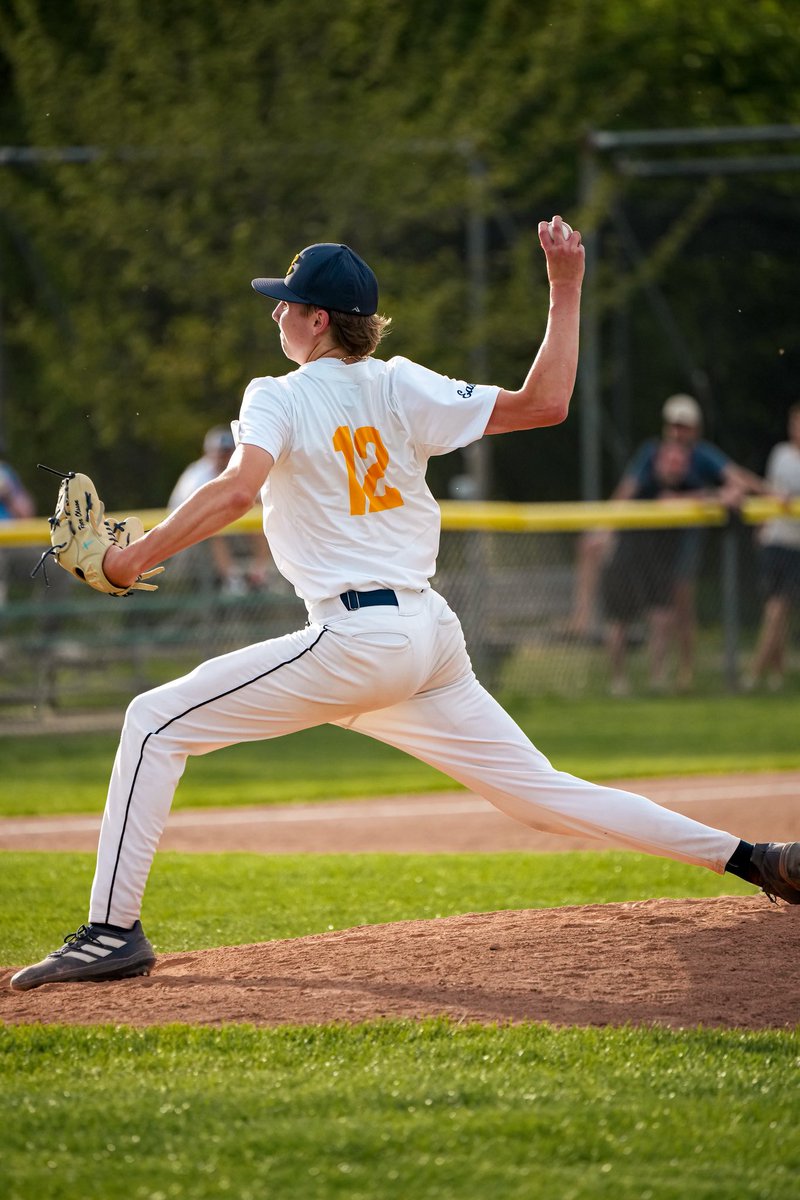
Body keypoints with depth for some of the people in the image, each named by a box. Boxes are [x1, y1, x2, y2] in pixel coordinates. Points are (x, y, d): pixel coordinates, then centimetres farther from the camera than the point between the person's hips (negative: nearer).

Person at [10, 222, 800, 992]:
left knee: (156, 723, -1)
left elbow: (237, 488, -23)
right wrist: (565, 290, 13)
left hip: (355, 640, -7)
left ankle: (114, 929, -9)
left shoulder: (279, 398, -4)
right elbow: (544, 403, 5)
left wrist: (135, 558, -19)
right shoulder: (402, 389, 10)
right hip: (432, 634, 7)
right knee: (537, 790, 12)